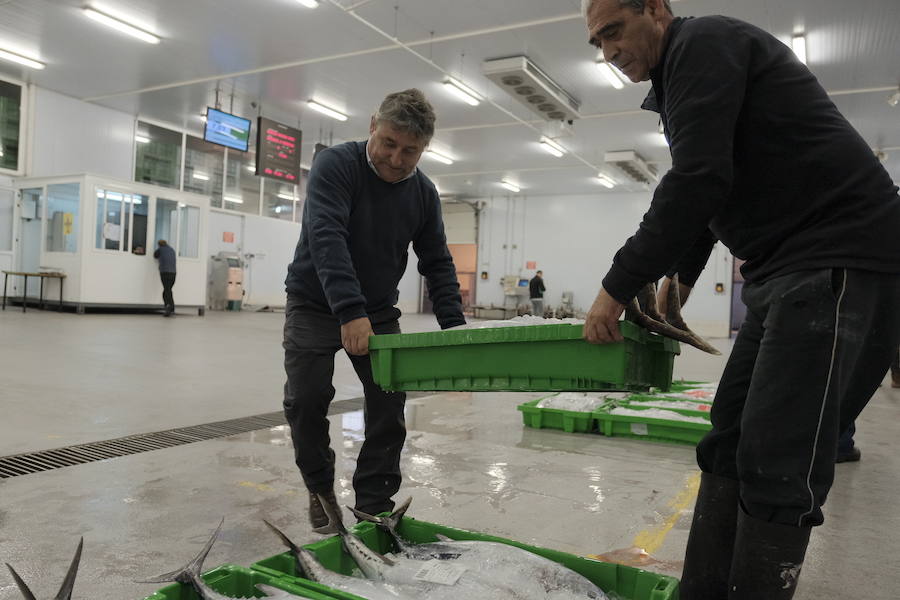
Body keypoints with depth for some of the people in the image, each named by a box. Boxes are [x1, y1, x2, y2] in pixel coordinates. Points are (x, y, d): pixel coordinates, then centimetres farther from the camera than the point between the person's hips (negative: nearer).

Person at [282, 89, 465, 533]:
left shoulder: (423, 193, -4)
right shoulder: (335, 165, -19)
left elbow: (437, 263, 0)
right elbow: (326, 238, -34)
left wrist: (454, 327, -14)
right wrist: (350, 312, -46)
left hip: (377, 311, 4)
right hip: (315, 304, -3)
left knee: (389, 400, -5)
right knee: (306, 400, -6)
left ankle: (374, 505, 8)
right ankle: (321, 491, 18)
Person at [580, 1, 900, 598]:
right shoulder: (682, 81, 24)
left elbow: (698, 181, -19)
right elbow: (706, 191, 30)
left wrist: (617, 287, -14)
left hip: (842, 262, -10)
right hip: (787, 270, 10)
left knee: (774, 464, -12)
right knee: (727, 448, 8)